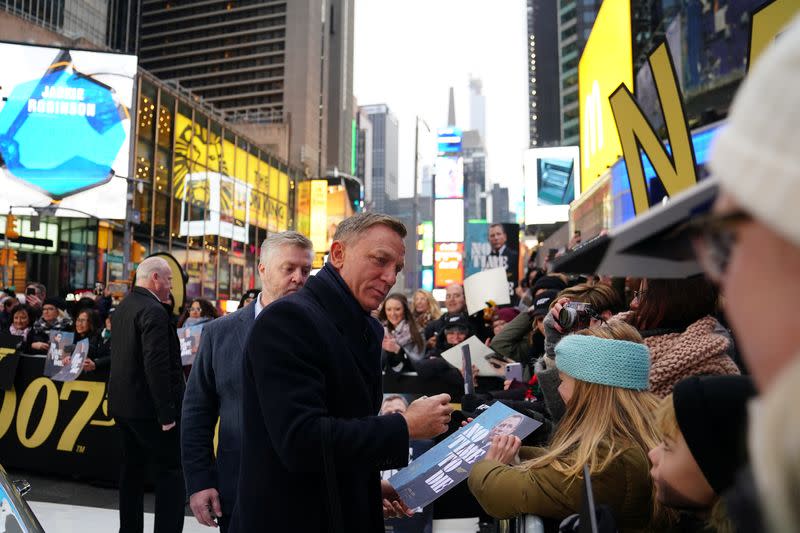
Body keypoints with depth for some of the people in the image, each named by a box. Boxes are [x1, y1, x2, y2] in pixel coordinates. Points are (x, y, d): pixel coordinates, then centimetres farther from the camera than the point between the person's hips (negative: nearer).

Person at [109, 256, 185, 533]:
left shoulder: (122, 307, 12)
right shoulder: (154, 311, -18)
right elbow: (157, 366, -24)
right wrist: (167, 413, -21)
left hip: (123, 403, 10)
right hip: (147, 406, -10)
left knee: (132, 468, 18)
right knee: (172, 470, -2)